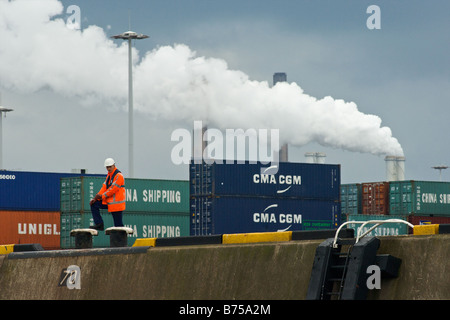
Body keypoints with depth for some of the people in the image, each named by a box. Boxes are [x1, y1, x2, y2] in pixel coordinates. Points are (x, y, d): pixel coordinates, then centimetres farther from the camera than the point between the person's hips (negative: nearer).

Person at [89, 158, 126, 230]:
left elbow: (112, 189, -19)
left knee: (118, 224, -6)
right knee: (94, 204, 2)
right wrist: (96, 198, 0)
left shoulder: (119, 176, -14)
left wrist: (102, 196, -15)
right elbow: (104, 187, 11)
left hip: (117, 203, -9)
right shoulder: (109, 175, 13)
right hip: (109, 201, 9)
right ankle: (99, 225, -1)